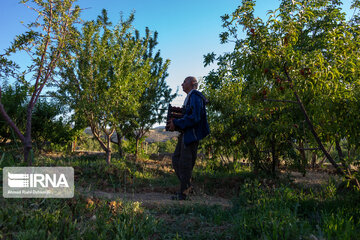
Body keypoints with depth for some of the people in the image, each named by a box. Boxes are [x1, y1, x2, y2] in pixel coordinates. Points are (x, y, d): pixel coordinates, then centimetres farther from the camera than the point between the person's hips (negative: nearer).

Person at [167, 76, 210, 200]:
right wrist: (175, 122, 11)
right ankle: (187, 185, 18)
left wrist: (176, 123, -18)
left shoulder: (195, 96, -12)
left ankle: (184, 192, 6)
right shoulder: (189, 97, 20)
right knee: (176, 159, 11)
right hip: (185, 134, 10)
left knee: (185, 163, -5)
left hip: (191, 135, -10)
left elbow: (194, 117, -22)